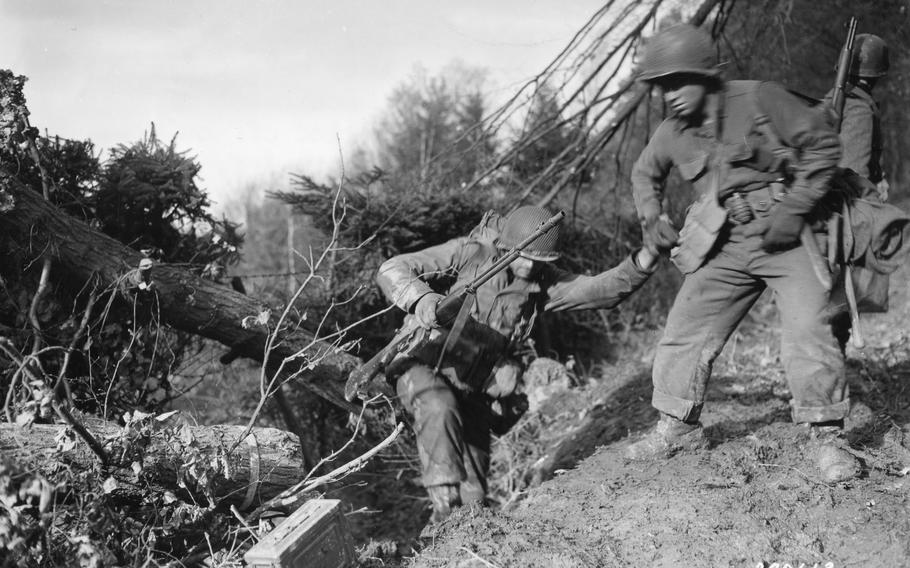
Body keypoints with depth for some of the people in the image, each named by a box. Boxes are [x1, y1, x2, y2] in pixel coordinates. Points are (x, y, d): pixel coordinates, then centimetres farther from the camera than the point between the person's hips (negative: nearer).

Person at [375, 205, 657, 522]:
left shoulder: (541, 283, 2)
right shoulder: (468, 254, -13)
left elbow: (599, 290, -7)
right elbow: (392, 270, -16)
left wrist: (639, 267, -24)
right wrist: (421, 299, -37)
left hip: (474, 384, 5)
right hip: (425, 365, -5)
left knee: (474, 477, 4)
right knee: (440, 411, -36)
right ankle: (445, 505, -34)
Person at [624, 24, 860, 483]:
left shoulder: (758, 100, -13)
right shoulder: (672, 133, 2)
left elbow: (822, 145, -11)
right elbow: (644, 173, 25)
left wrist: (793, 209, -15)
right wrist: (651, 217, 9)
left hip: (785, 238, -5)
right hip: (724, 248, 5)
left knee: (808, 332, -17)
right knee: (685, 331, 3)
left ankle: (826, 436, -5)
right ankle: (677, 427, 19)